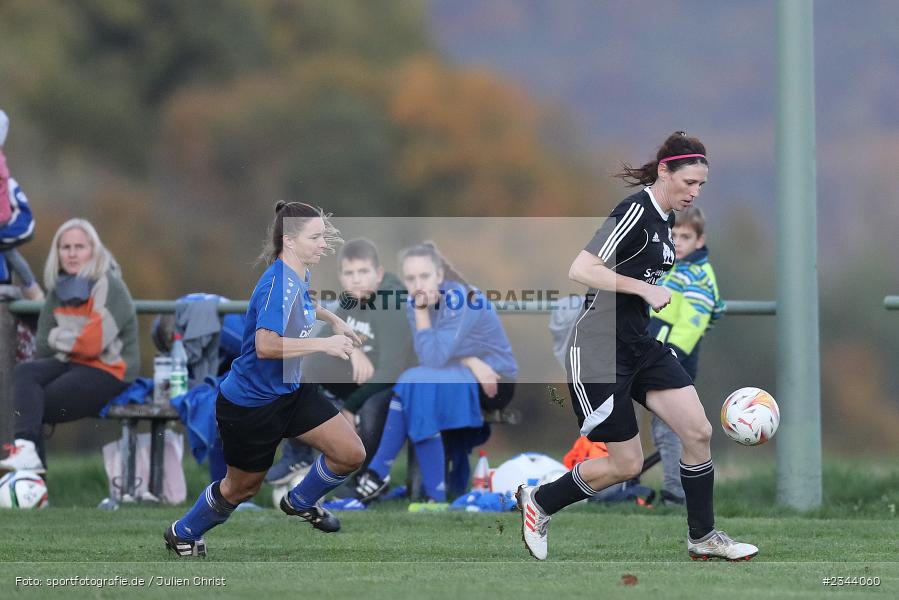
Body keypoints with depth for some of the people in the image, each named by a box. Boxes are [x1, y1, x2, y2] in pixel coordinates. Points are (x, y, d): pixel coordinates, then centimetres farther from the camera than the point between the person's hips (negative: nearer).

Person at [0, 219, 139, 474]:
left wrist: (57, 338, -5)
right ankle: (26, 448, -36)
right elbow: (44, 347, 9)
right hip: (70, 364, 6)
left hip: (108, 372, -6)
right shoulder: (59, 290, 11)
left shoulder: (109, 287, -9)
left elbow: (92, 343, -17)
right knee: (24, 372, -24)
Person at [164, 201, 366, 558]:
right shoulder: (279, 283, -28)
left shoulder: (297, 276, 1)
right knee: (242, 487, 13)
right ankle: (183, 534, 39)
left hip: (290, 392, 8)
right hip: (250, 404, -8)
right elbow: (265, 345, -41)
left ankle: (300, 503, 25)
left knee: (351, 454, -2)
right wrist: (324, 344, -37)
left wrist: (332, 320, 21)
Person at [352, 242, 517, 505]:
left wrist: (422, 310, -26)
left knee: (415, 384, -26)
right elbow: (427, 359, -9)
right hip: (458, 378, 7)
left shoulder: (460, 300, -23)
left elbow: (434, 359, -29)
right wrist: (471, 362, -24)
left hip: (495, 383, -7)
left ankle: (381, 471, -16)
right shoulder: (415, 302, -2)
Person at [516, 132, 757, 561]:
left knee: (699, 432, -2)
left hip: (639, 344, 9)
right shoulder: (635, 212, -19)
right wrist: (645, 289, -24)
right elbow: (580, 270, -25)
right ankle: (538, 502, 19)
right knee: (626, 465, -3)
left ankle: (703, 538, 11)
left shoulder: (663, 218, 10)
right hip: (598, 349, -9)